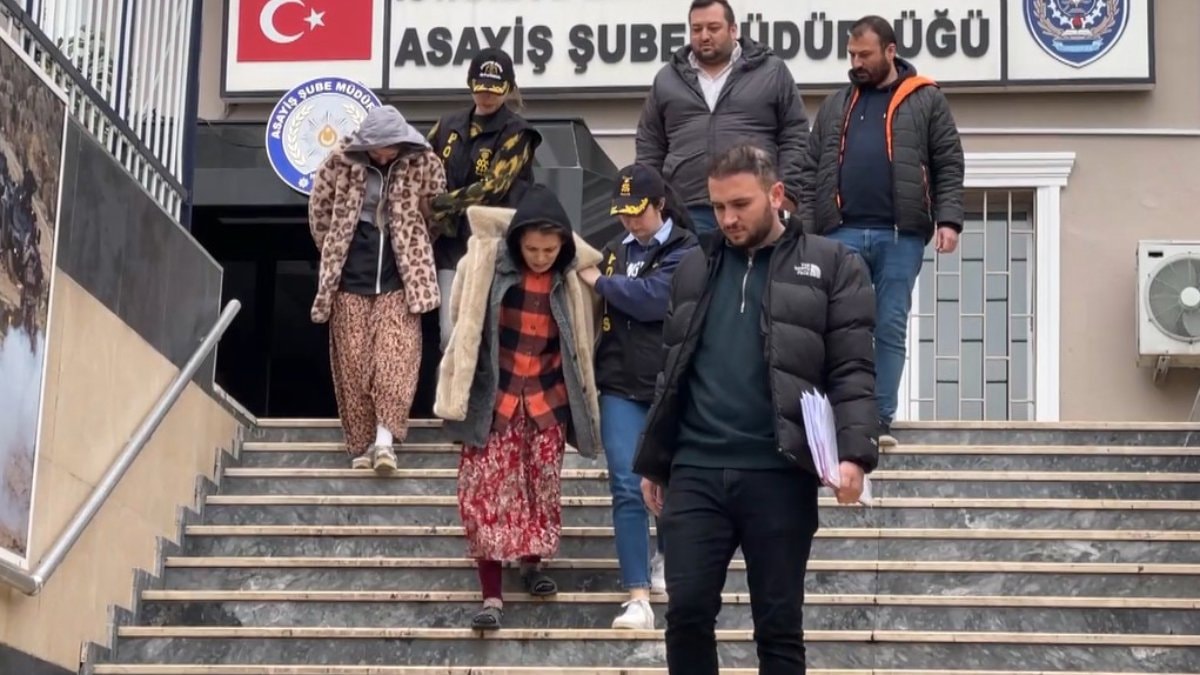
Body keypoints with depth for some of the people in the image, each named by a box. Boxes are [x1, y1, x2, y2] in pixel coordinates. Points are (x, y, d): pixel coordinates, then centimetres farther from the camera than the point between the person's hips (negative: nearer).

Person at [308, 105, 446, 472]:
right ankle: (361, 443, 6)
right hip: (351, 276, 1)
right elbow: (319, 209, 9)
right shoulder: (341, 161, -5)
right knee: (353, 359, 0)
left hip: (399, 276, -1)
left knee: (396, 352, -14)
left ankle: (385, 435, -18)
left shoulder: (422, 163, -6)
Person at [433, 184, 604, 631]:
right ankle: (492, 596, -4)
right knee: (487, 490, -6)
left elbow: (580, 342, 10)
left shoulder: (570, 280, -3)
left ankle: (532, 564, 32)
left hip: (547, 400, 2)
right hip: (494, 396, -2)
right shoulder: (490, 261, -9)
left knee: (543, 487, 8)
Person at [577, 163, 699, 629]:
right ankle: (638, 599, -8)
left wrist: (599, 282, -8)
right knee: (627, 487, -6)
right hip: (620, 384, 3)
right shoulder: (616, 250, 12)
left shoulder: (686, 251, -5)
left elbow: (653, 297, -19)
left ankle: (665, 556, 39)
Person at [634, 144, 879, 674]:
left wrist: (854, 452, -18)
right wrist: (653, 462, 18)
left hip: (778, 474, -3)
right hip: (696, 471, 3)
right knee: (688, 612, -1)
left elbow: (853, 371, -4)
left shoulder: (833, 266, 3)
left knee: (778, 625, 3)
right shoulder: (694, 269, 16)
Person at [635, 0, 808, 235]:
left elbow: (795, 136, 5)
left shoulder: (772, 72, 8)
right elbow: (649, 147, 17)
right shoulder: (667, 79, 15)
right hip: (687, 212, 2)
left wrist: (787, 192, -5)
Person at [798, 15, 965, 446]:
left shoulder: (926, 102, 8)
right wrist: (804, 229, 5)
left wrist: (949, 219, -9)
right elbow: (812, 173, 14)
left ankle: (881, 419, 4)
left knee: (890, 328, 0)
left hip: (900, 235, -2)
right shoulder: (835, 106, 17)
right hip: (842, 233, 2)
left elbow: (949, 167, 3)